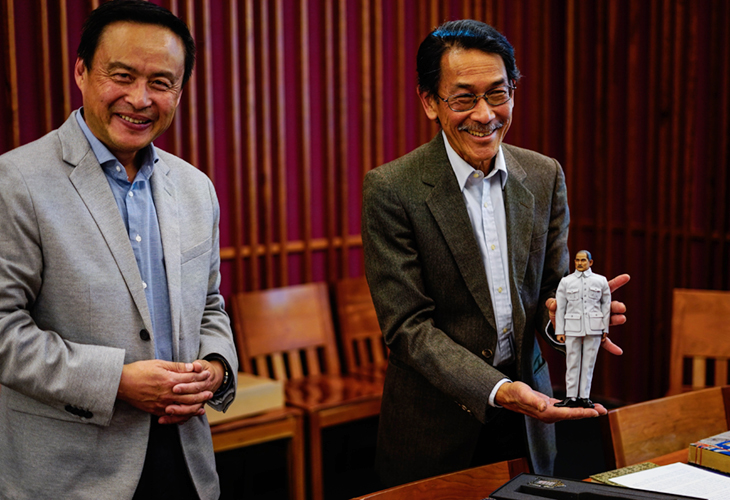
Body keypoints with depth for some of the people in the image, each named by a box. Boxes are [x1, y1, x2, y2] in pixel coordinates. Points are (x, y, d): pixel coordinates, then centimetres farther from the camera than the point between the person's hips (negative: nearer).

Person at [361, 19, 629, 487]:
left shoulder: (545, 176, -1)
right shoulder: (392, 189, -15)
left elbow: (553, 287, 3)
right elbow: (407, 325, -17)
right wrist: (497, 391, -29)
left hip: (529, 418, 4)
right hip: (435, 427, -4)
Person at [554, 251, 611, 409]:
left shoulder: (601, 281, 8)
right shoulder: (566, 281, 7)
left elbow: (606, 304, 11)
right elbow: (560, 307, 7)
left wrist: (605, 329, 6)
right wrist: (559, 331, 1)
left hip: (593, 328, 0)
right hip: (573, 327, 0)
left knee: (589, 362, 2)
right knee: (572, 363, -2)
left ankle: (584, 397, 7)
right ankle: (571, 397, 3)